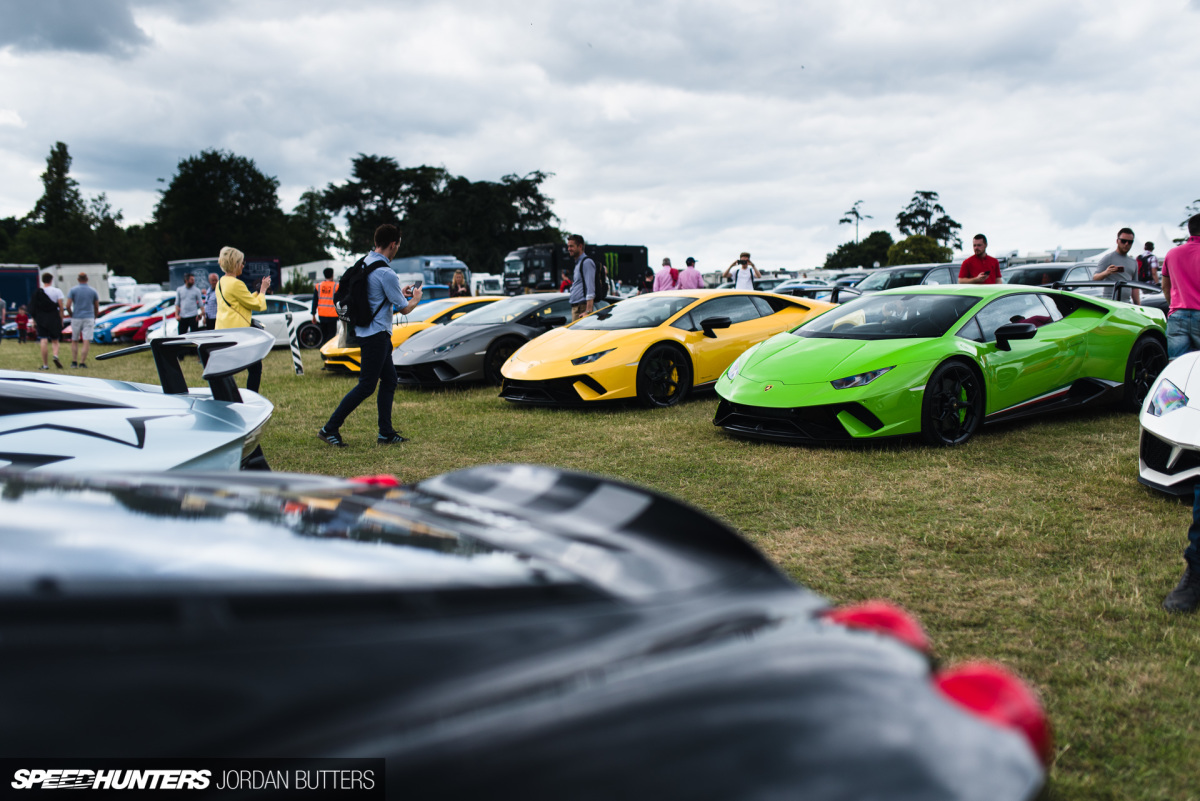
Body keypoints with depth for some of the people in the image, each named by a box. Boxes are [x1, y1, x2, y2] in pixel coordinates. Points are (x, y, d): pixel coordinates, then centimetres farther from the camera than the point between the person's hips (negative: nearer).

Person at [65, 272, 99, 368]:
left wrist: (71, 315, 9)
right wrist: (94, 318, 19)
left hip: (76, 318, 0)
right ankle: (82, 363, -9)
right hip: (89, 318, 0)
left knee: (74, 341, 14)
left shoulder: (73, 290, -1)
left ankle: (74, 361, 9)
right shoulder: (93, 291, 4)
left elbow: (68, 305, -7)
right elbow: (96, 307, 7)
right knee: (86, 341, -4)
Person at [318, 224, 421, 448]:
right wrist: (415, 299, 10)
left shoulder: (364, 263, 9)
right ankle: (329, 429, 1)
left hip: (366, 331, 10)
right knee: (366, 385, -4)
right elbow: (404, 309, -11)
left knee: (389, 379, 14)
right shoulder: (386, 273, -19)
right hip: (376, 334, -10)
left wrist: (399, 293, 23)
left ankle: (386, 433, 17)